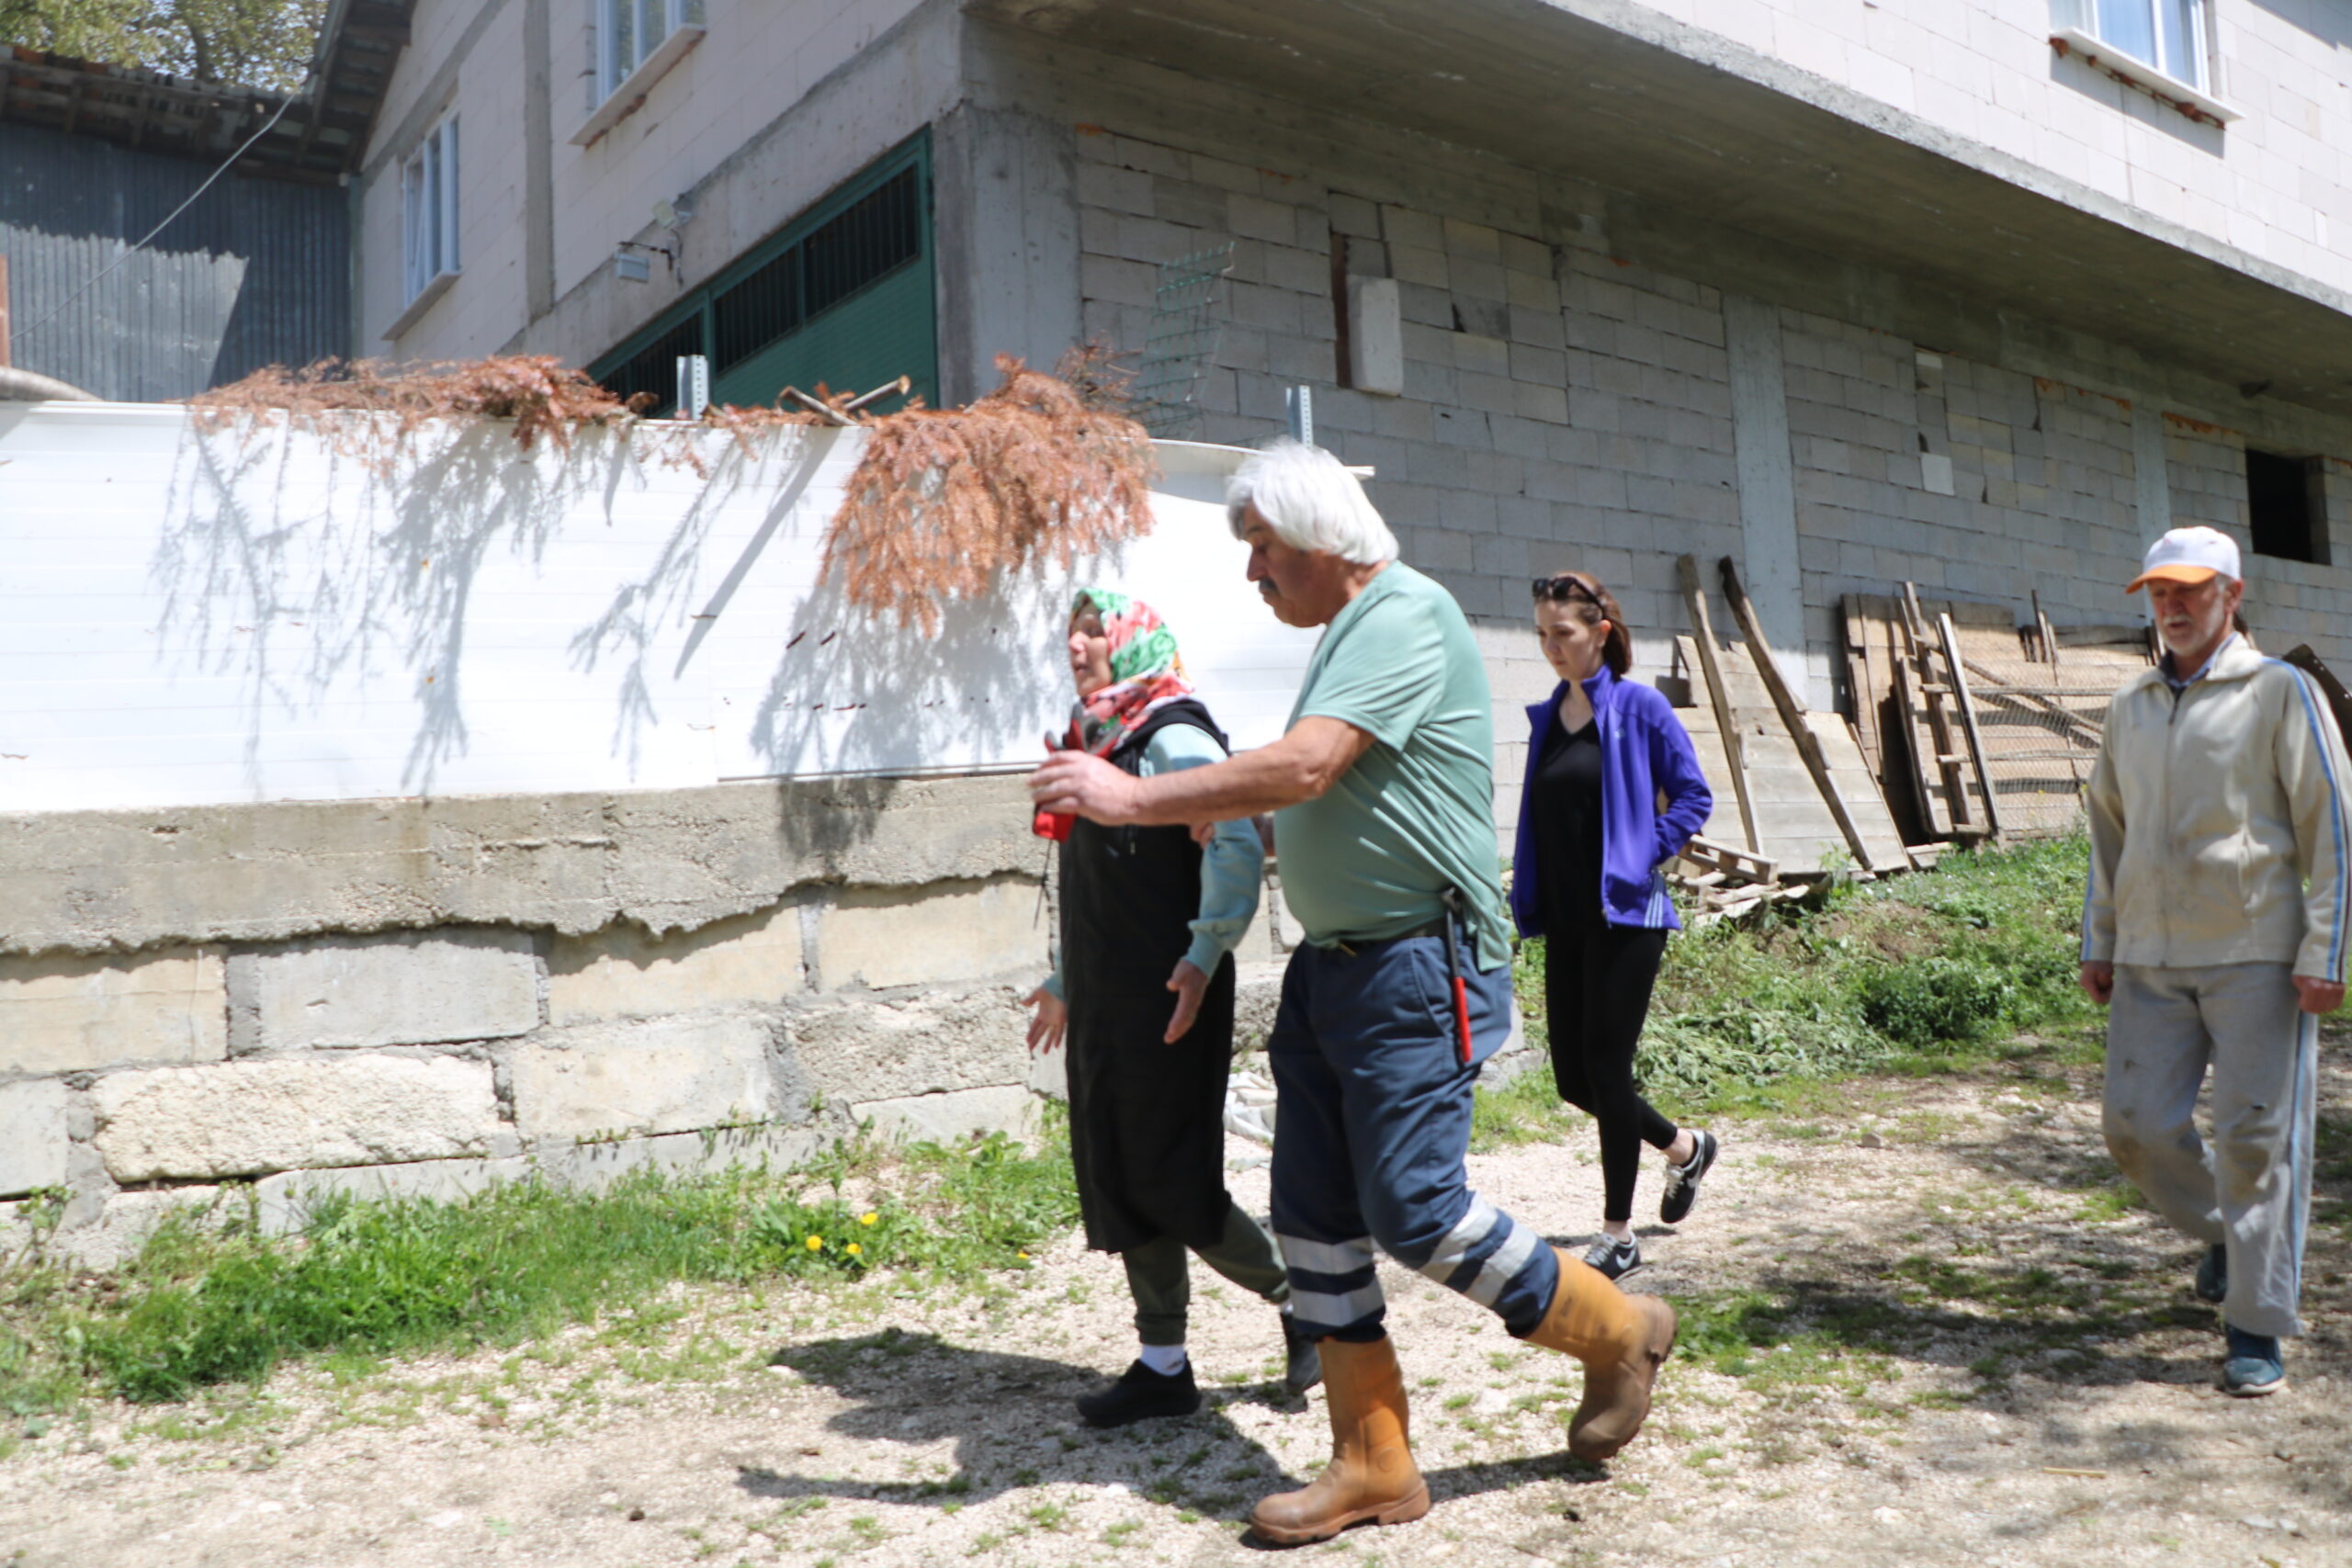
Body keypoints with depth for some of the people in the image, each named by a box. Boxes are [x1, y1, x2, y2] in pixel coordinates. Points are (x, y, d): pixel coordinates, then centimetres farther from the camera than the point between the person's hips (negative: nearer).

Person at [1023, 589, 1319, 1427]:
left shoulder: (1171, 736, -12)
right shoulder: (1098, 740, 15)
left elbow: (1237, 842, -24)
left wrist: (1205, 955, -29)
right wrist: (1065, 981, 26)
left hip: (1168, 999, -9)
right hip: (1105, 1001, 9)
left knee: (1171, 1179, -4)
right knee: (1116, 1181, 10)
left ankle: (1303, 1299, 19)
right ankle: (1162, 1366, 21)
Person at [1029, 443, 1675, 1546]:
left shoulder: (1406, 615, -13)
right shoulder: (1346, 631, 17)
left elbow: (1303, 766, -26)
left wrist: (1134, 798, -20)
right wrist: (1233, 818, 9)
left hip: (1416, 968, -9)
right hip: (1331, 964, 9)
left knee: (1416, 1212, -5)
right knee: (1314, 1219, 8)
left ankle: (1618, 1334, 20)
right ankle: (1371, 1466, 19)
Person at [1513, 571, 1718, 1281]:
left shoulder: (1639, 706, -7)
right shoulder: (1547, 716, 10)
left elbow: (1692, 796, -5)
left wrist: (1644, 858, -13)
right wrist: (1527, 894, 7)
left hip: (1623, 916, -6)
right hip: (1565, 922, 6)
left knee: (1606, 1068, -3)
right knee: (1573, 1077, 10)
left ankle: (1618, 1235, 12)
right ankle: (1686, 1147, 36)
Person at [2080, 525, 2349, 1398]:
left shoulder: (2278, 693, -2)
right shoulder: (2131, 706, 13)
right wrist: (2096, 943, 14)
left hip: (2257, 955, -4)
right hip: (2150, 962, 5)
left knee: (2255, 1136, -3)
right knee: (2138, 1126, 3)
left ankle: (2257, 1329, 8)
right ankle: (2222, 1232, 32)